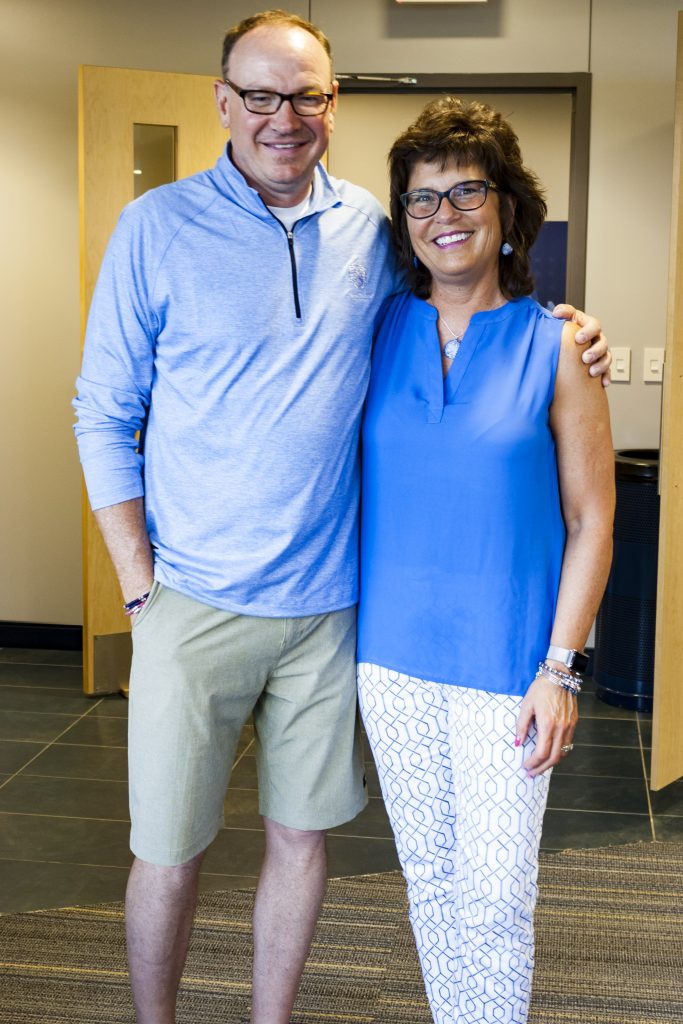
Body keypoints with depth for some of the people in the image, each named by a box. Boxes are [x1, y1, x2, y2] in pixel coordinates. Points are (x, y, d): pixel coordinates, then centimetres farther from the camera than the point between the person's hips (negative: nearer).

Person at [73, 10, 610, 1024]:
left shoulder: (372, 228, 4)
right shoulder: (157, 227, -4)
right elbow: (105, 417, -1)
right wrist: (140, 587, -7)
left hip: (327, 601, 3)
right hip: (195, 602, -2)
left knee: (302, 835, 14)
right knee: (168, 851, 7)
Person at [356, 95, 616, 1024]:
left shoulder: (555, 347, -4)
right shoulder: (378, 331, 3)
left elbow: (591, 522, -3)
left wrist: (560, 669, -8)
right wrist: (346, 628, 1)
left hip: (503, 661, -3)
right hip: (393, 654, 3)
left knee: (495, 896, 2)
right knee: (429, 879, 16)